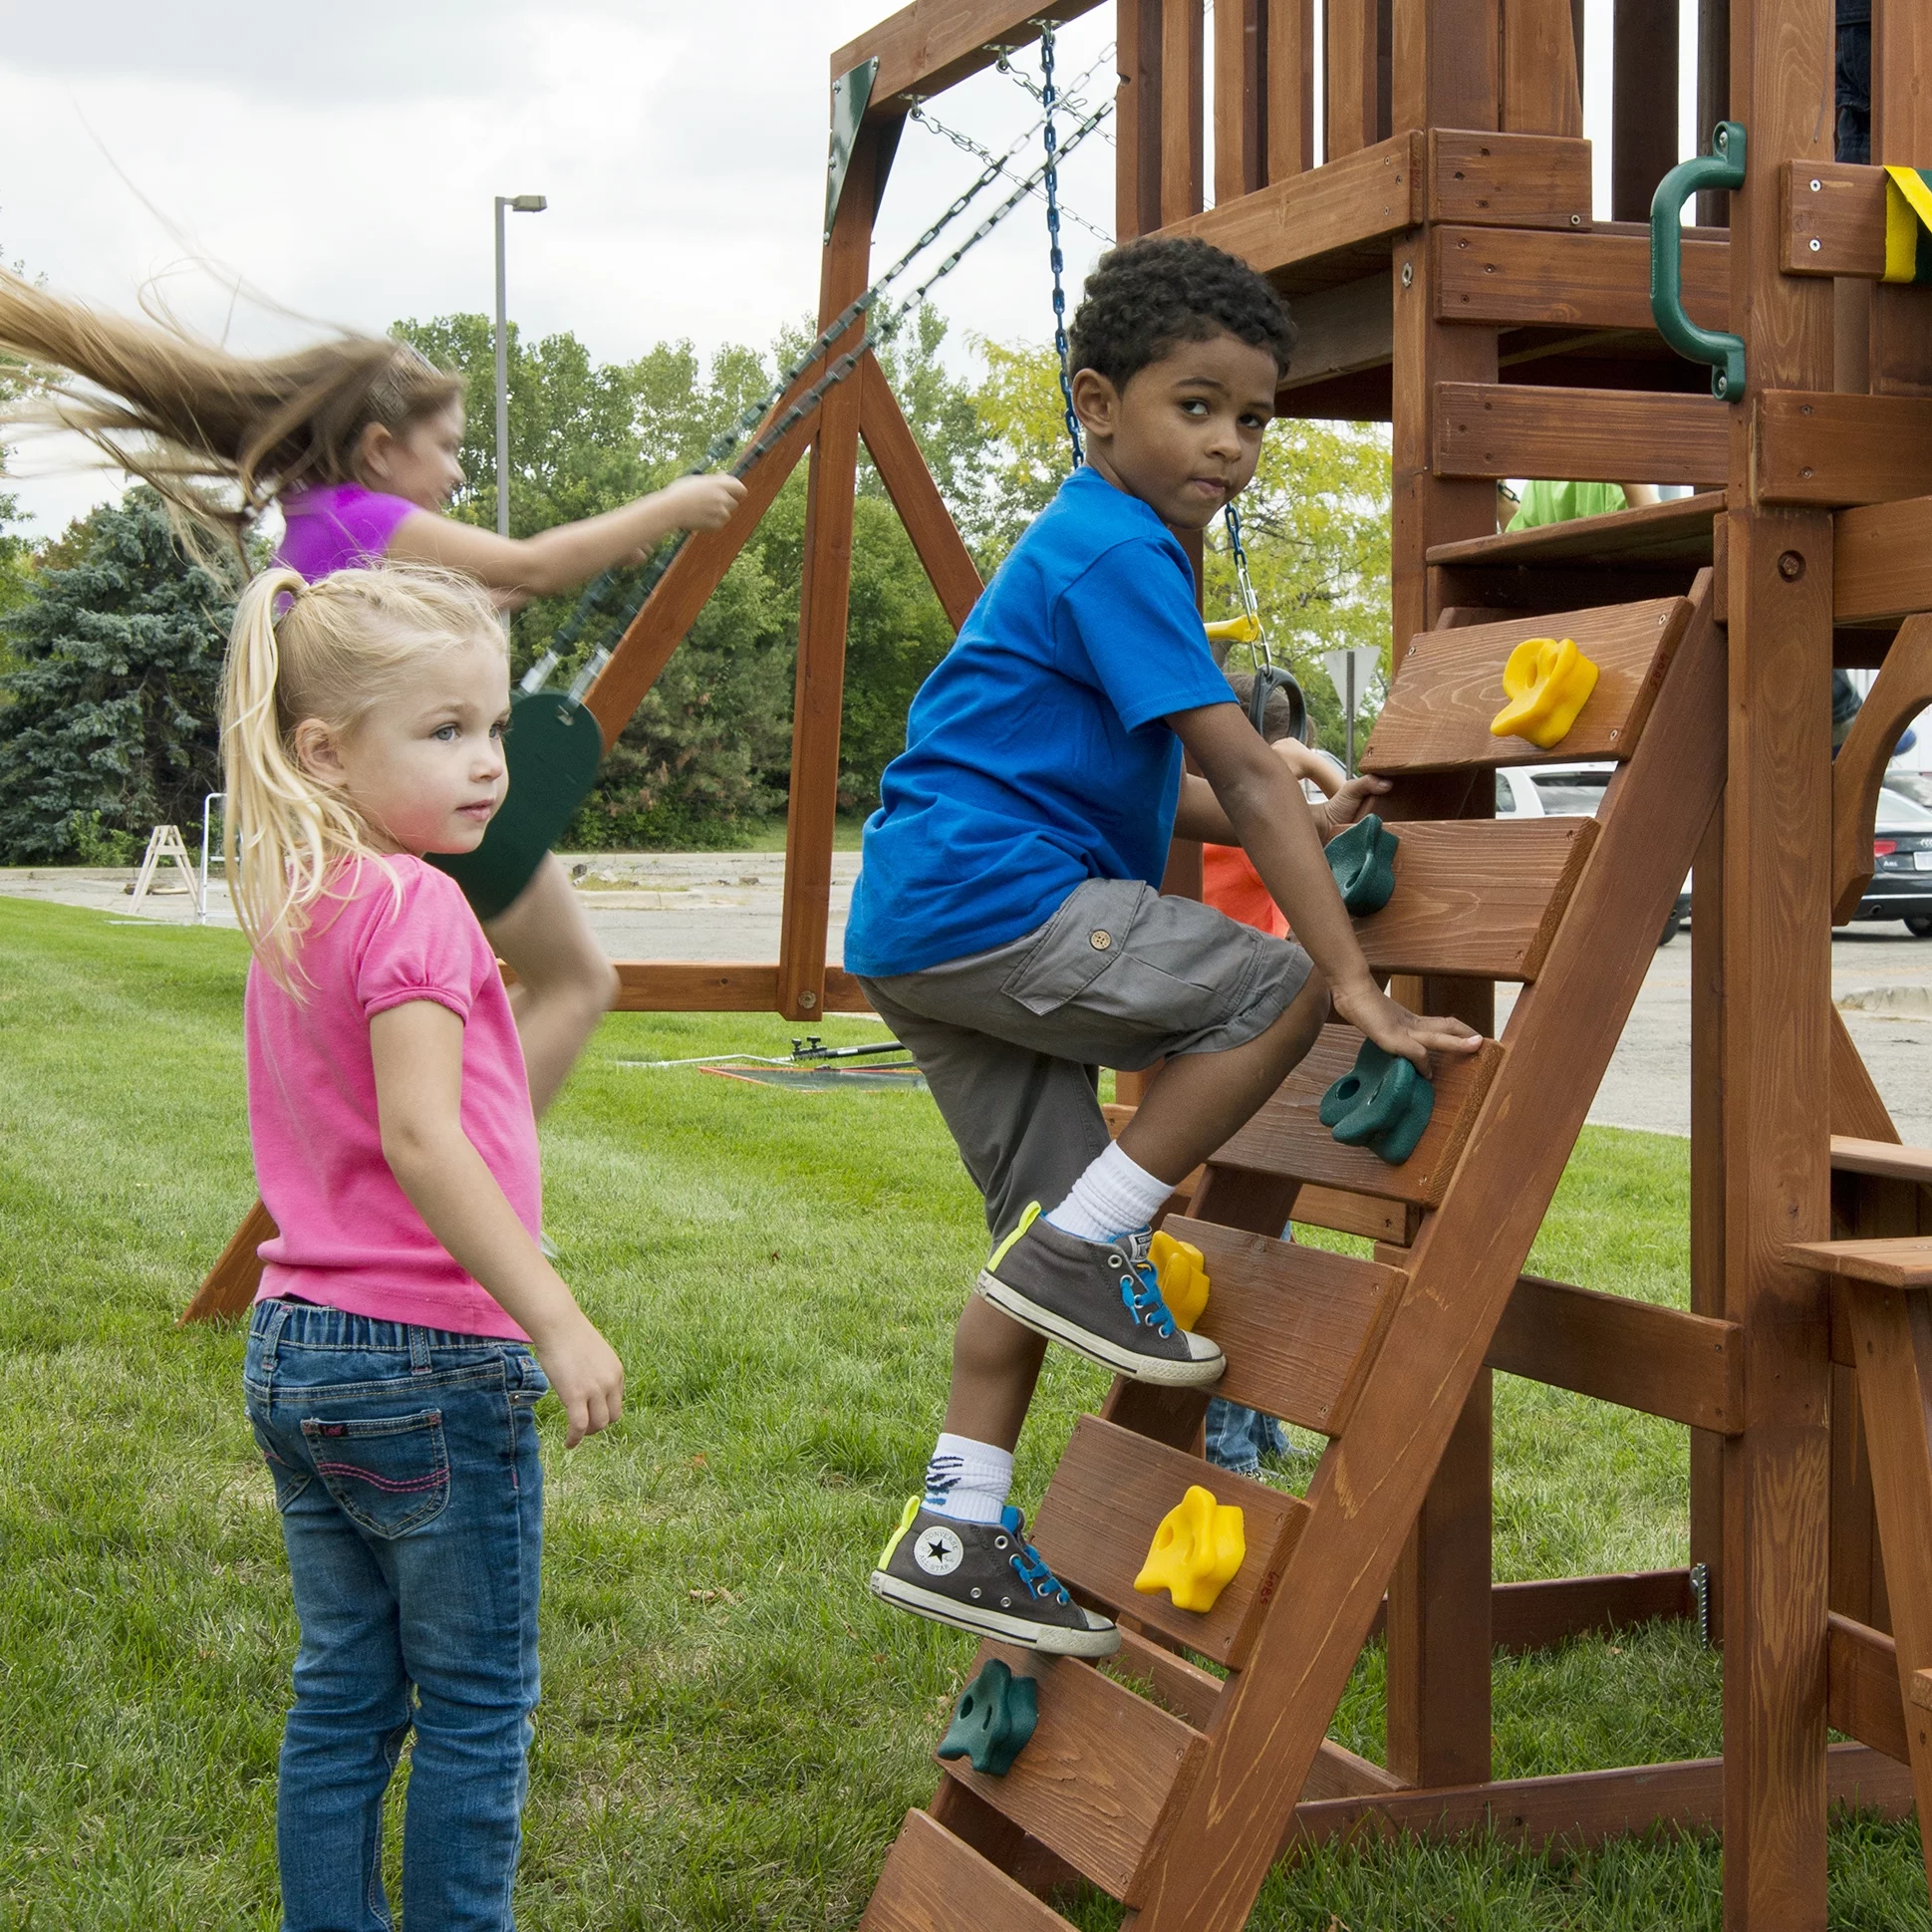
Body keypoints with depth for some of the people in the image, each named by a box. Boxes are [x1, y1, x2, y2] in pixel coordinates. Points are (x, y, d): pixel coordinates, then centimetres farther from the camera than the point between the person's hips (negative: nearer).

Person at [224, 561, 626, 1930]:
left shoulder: (291, 908, 11)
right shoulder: (416, 904, -16)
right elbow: (420, 1133, -25)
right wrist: (557, 1319, -24)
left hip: (293, 1352, 8)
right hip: (425, 1362, -8)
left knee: (344, 1699, 15)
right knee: (477, 1713, 6)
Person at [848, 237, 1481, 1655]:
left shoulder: (1092, 549, 21)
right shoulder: (1118, 553, -12)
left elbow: (1152, 791, 26)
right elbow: (1239, 773, -18)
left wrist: (1298, 830, 13)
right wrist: (1357, 983, -20)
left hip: (925, 934, 11)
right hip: (987, 901, -11)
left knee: (1056, 1218, 13)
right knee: (1276, 988, -13)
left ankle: (958, 1530, 17)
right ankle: (1085, 1249, -7)